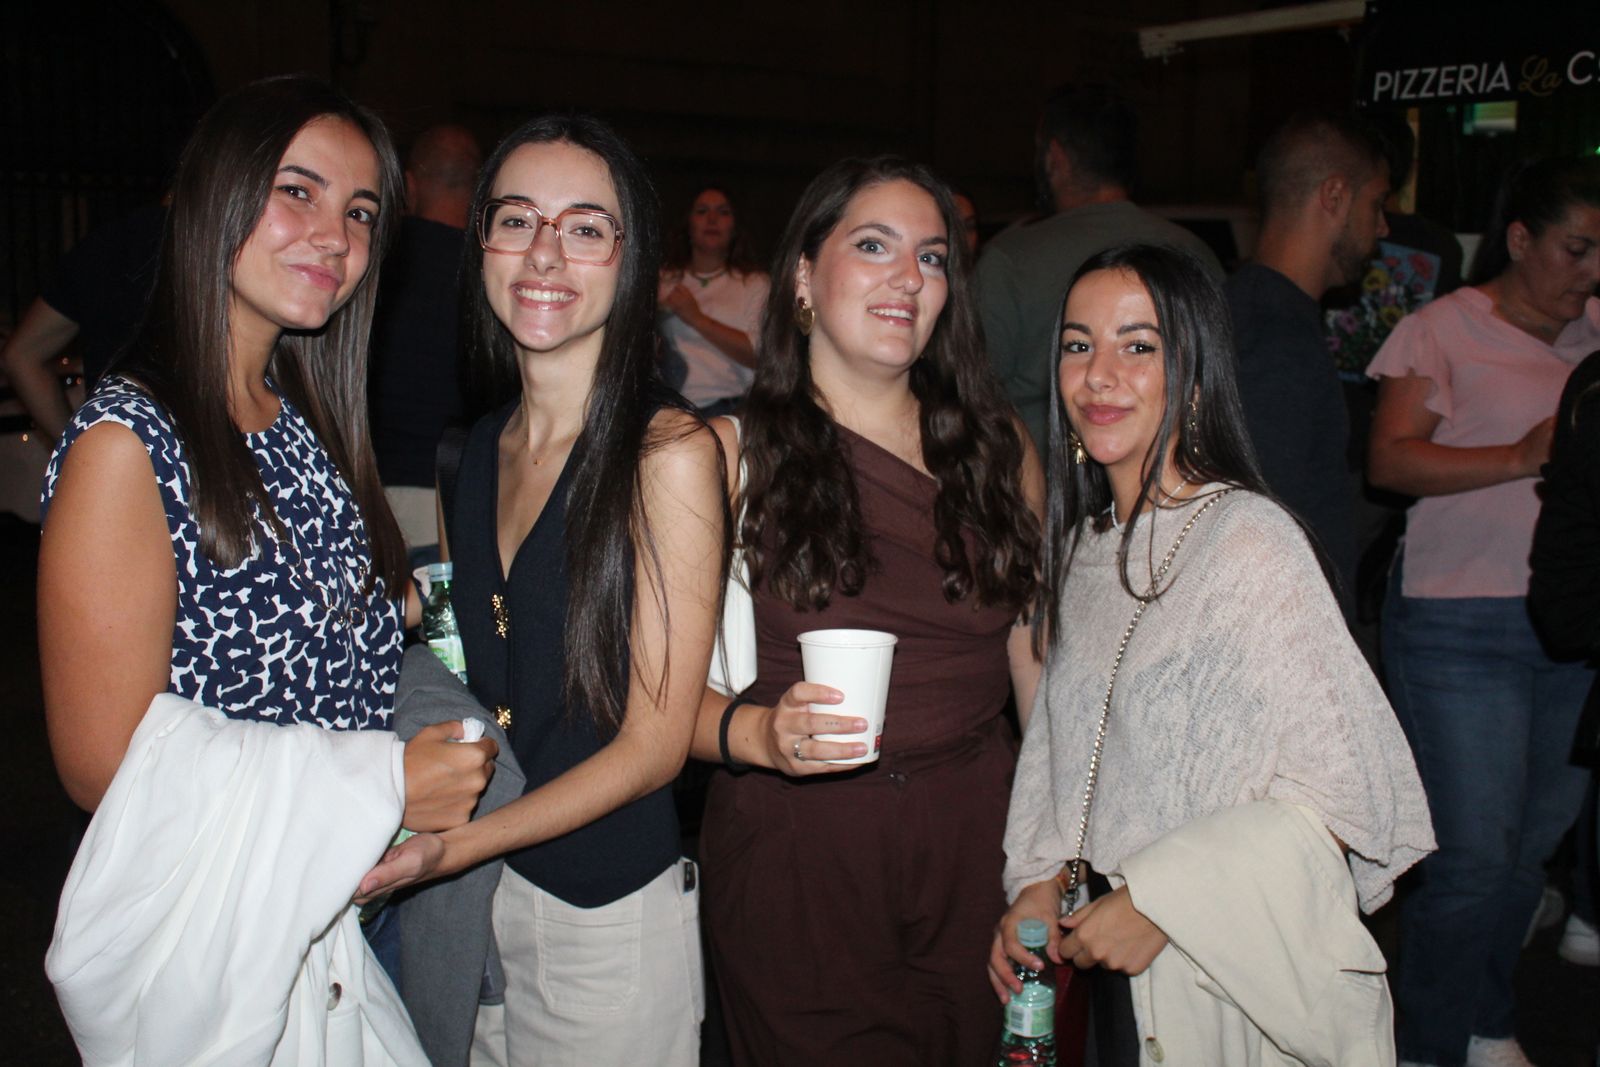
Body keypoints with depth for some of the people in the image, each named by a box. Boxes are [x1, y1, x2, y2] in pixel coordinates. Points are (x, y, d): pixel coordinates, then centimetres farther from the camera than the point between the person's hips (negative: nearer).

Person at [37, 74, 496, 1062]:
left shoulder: (309, 424, 6)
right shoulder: (127, 444, -18)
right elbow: (107, 767, -19)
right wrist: (377, 787, -20)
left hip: (353, 909, 7)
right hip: (206, 953, -7)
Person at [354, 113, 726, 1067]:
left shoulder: (669, 450, -15)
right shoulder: (484, 450, 5)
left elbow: (654, 744, -15)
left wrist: (449, 848, -21)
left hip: (608, 912, -5)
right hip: (473, 903, 6)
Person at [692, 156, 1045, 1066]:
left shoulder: (999, 445, 6)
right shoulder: (730, 452, -5)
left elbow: (1034, 652, 8)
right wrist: (756, 733, -27)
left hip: (975, 844, 3)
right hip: (797, 859, -3)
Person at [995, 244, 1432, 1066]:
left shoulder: (1250, 541, -19)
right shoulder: (1081, 547, 5)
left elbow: (1349, 791, -21)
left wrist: (1161, 901, -20)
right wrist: (1040, 883, -1)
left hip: (1236, 985, -6)